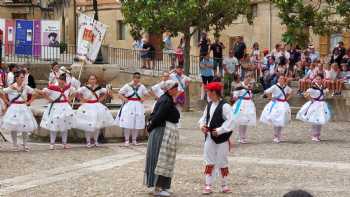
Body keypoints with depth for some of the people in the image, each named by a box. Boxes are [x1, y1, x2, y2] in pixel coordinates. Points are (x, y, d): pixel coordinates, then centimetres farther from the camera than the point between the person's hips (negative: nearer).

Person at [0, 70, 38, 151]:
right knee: (13, 127, 0)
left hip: (24, 108, 3)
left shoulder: (25, 87, 1)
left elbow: (34, 93, 13)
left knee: (25, 126, 2)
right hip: (14, 108, -3)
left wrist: (29, 102, 5)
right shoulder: (12, 87, -8)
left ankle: (25, 145, 13)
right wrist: (7, 102, -4)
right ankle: (15, 145, 11)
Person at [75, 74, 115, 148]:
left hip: (97, 107, 4)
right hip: (88, 107, -4)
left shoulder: (99, 88, 2)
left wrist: (101, 99, 5)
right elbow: (77, 93, -19)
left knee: (97, 125, 7)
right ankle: (88, 141, 9)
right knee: (88, 126, -3)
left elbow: (106, 92, 15)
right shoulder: (85, 88, -10)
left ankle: (96, 141, 20)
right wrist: (82, 99, -14)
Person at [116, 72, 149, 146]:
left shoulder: (142, 87, 6)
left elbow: (146, 94, 19)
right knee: (127, 124, -5)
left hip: (138, 106, 3)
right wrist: (124, 99, -12)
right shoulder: (127, 86, -3)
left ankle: (134, 140, 16)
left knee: (137, 123, 4)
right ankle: (127, 140, 3)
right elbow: (120, 93, 1)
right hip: (129, 106, -3)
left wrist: (143, 99, 3)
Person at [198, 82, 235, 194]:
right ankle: (208, 185, 10)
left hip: (221, 138, -6)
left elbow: (230, 121, -18)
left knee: (222, 163, 5)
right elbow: (204, 117, 18)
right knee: (209, 163, 6)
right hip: (210, 137, 6)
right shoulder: (209, 105, 8)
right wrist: (202, 125, -2)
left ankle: (224, 185, 17)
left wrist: (219, 130, -21)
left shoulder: (224, 106, -14)